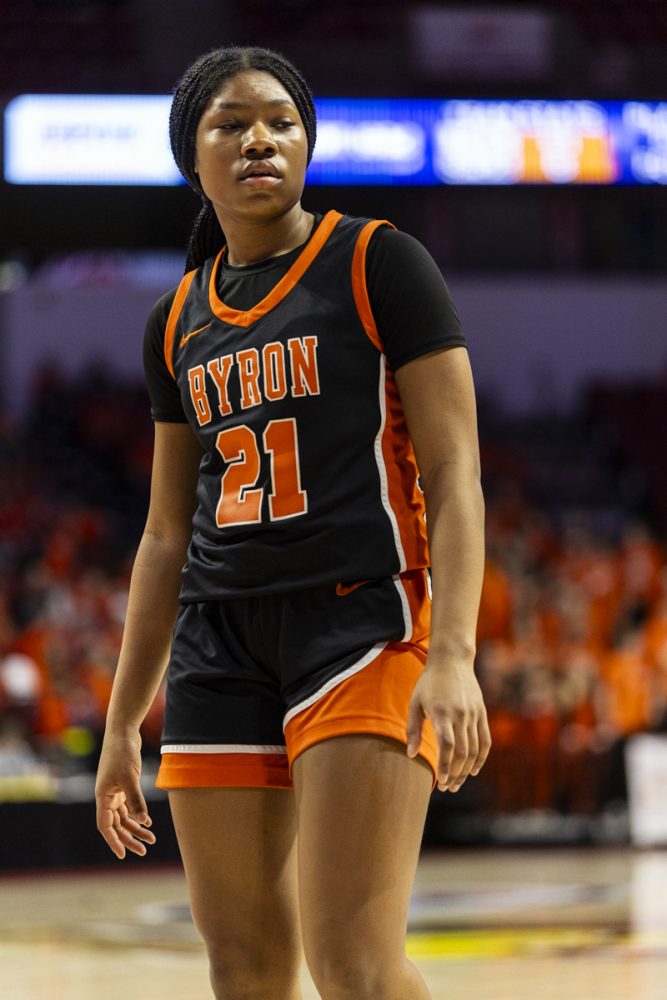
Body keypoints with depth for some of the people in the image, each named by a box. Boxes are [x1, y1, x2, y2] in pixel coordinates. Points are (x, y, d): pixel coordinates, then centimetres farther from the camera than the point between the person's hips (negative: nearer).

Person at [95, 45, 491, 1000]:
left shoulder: (378, 264, -2)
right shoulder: (180, 322, 15)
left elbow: (454, 473, -7)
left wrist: (453, 654, -21)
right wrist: (121, 723, 17)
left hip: (362, 622, -6)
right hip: (219, 646, 6)